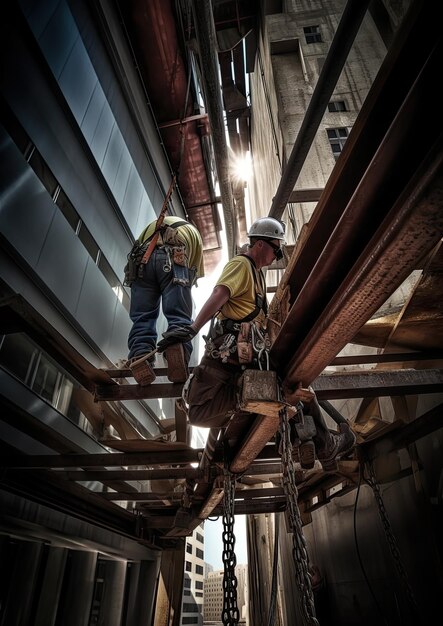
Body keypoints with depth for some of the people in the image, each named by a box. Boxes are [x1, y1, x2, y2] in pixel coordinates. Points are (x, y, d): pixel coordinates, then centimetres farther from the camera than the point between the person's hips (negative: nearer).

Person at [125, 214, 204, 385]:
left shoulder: (155, 224, 42)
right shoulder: (192, 231, 36)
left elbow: (138, 246, 27)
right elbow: (197, 271, 27)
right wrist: (184, 291, 38)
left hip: (142, 259, 2)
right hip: (174, 260, -2)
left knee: (142, 317, -2)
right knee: (178, 317, -11)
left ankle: (140, 356, -22)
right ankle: (178, 348, -37)